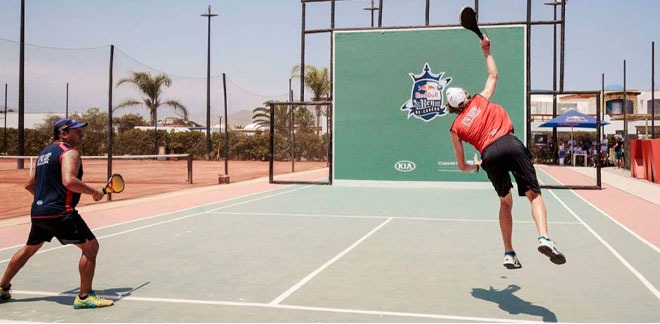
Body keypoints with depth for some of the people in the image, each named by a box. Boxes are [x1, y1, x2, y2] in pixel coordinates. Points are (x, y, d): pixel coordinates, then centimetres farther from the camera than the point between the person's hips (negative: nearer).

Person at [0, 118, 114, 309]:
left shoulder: (45, 153, 20)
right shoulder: (69, 152, -8)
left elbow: (30, 185, 26)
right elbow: (69, 181, -26)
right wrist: (94, 192, -16)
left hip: (38, 212, 10)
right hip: (59, 212, -9)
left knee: (28, 249, 27)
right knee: (90, 246, -5)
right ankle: (84, 296, -5)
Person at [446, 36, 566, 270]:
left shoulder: (455, 128, 21)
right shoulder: (481, 100, 22)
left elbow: (462, 166, 22)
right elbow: (493, 75, 39)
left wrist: (476, 166, 43)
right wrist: (486, 51, 45)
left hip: (489, 155, 1)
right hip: (510, 144, -1)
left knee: (505, 202, 19)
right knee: (534, 195, -3)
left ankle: (509, 253, 15)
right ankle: (544, 238, -28)